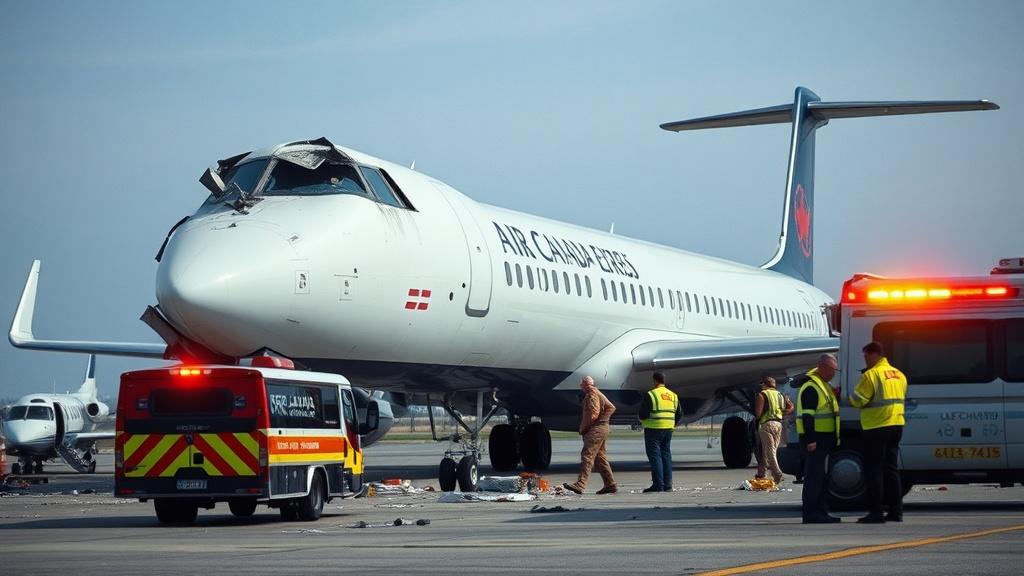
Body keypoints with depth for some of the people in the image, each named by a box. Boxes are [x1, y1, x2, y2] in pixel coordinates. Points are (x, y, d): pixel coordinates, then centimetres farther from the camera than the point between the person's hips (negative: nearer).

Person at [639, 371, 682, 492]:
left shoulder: (651, 395, -11)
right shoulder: (673, 395, 12)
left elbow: (643, 414, -13)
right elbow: (679, 414, 15)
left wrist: (642, 420, 8)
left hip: (654, 429, -7)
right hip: (668, 429, 7)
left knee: (655, 456, -5)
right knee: (666, 455, 12)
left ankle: (658, 485, -10)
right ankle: (667, 485, 10)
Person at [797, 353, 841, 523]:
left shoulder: (822, 385, 19)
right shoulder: (811, 387, -15)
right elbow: (807, 415, -20)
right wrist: (810, 439, -24)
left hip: (824, 439, 11)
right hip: (814, 439, -11)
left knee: (823, 476, 13)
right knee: (814, 477, -10)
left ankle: (820, 511, 19)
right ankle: (810, 514, -10)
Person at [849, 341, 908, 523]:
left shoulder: (871, 375, -13)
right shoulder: (898, 374, 13)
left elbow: (857, 400, -14)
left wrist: (850, 398, 7)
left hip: (877, 428, -8)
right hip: (896, 426, 8)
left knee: (874, 470, -2)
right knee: (891, 469, 13)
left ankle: (875, 512, -5)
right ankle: (896, 511, 12)